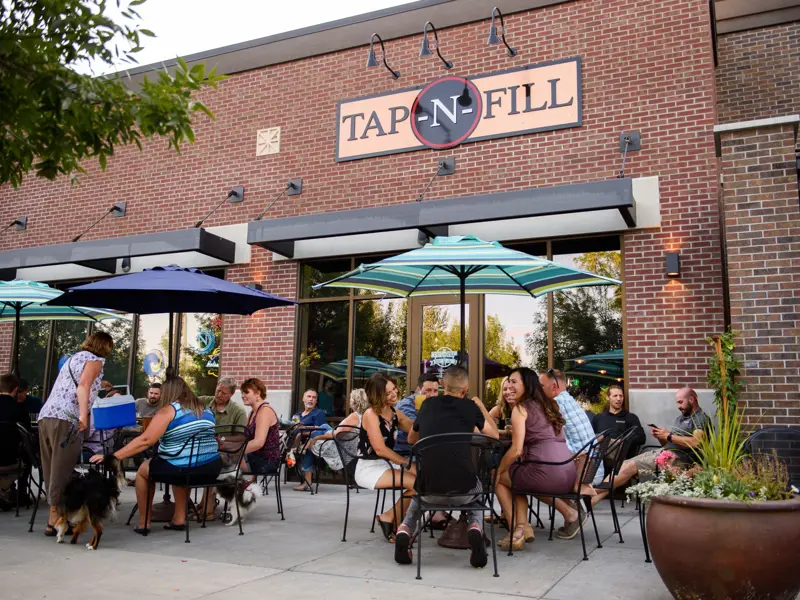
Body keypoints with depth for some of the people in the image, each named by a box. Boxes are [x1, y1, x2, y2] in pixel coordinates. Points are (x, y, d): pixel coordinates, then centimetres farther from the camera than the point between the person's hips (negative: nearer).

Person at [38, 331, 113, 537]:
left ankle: (56, 516, 13)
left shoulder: (74, 358, 29)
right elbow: (83, 386, -13)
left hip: (46, 416, 8)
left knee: (51, 471, 10)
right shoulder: (95, 360, 5)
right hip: (65, 419, -8)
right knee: (61, 472, -5)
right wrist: (83, 415, -24)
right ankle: (54, 521, -5)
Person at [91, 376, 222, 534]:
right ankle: (179, 519, 30)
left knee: (143, 469, 23)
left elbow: (145, 440, -15)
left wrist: (112, 457, -13)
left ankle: (143, 523, 27)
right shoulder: (205, 409, 13)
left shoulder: (169, 410, -6)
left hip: (181, 470, -6)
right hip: (212, 469, 6)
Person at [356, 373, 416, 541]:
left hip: (388, 464, 8)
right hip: (369, 468, -8)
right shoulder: (371, 414, -13)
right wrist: (407, 464, -21)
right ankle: (389, 518, -3)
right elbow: (380, 449, -21)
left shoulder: (395, 413, 9)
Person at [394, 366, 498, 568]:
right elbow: (494, 436, 19)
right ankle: (475, 529, 6)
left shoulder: (428, 404, 10)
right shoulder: (470, 406, 4)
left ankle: (404, 530, 11)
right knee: (476, 493, 36)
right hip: (463, 490, -2)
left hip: (429, 489, 2)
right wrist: (482, 408, 31)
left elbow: (411, 439, 27)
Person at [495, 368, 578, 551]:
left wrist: (498, 471, 6)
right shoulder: (549, 404, 20)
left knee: (499, 478, 19)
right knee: (518, 478, 32)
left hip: (546, 473, -7)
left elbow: (516, 450, -7)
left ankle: (516, 532, 8)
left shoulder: (520, 408, -1)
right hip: (569, 474, 7)